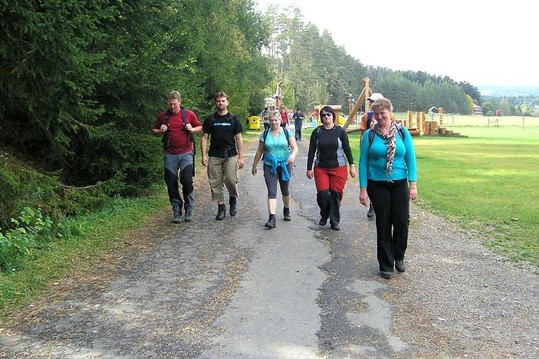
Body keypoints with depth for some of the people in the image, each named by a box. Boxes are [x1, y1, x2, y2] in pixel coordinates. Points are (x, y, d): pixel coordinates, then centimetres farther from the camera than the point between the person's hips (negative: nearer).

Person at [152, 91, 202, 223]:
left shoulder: (189, 114, 3)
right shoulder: (162, 116, 7)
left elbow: (200, 128, 12)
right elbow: (154, 131, 17)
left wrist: (192, 129, -8)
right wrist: (160, 131, -5)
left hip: (186, 153, -2)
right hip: (169, 155, 2)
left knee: (187, 180, -9)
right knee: (171, 184, 3)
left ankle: (189, 209, 7)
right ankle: (177, 212, 13)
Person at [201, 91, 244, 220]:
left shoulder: (234, 119, 6)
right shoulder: (210, 119, 7)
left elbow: (238, 139, 6)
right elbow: (204, 137, 6)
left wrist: (240, 157, 0)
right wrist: (204, 155, -4)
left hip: (231, 155, -1)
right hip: (214, 156, 1)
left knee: (230, 179, -14)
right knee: (216, 183, 0)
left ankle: (233, 199, 15)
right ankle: (221, 208, 11)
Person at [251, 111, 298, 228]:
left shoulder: (287, 133, 1)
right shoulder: (265, 134, 3)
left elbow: (295, 147, -4)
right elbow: (260, 151, 10)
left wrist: (293, 155, -25)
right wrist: (254, 165, 12)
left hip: (285, 165, 1)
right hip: (270, 166, 0)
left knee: (285, 190, 15)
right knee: (271, 191, -12)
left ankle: (286, 210, 41)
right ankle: (272, 218, -19)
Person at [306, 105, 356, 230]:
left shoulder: (340, 131, 1)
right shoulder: (317, 132, 2)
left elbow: (347, 149, 4)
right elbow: (311, 151, 5)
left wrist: (352, 166, 1)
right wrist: (309, 168, 3)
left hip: (339, 168, -1)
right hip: (321, 168, 1)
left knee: (336, 194, -1)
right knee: (322, 194, -6)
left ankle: (335, 221, 13)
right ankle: (324, 215, 22)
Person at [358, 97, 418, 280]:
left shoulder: (402, 132, 1)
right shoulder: (369, 135, -1)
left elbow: (411, 158, 1)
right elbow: (363, 162, -1)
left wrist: (413, 184, -6)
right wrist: (363, 189, -5)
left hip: (400, 184, 1)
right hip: (378, 186, -1)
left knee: (401, 222, 0)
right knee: (383, 225, 3)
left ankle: (399, 257, 26)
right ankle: (386, 265, 15)